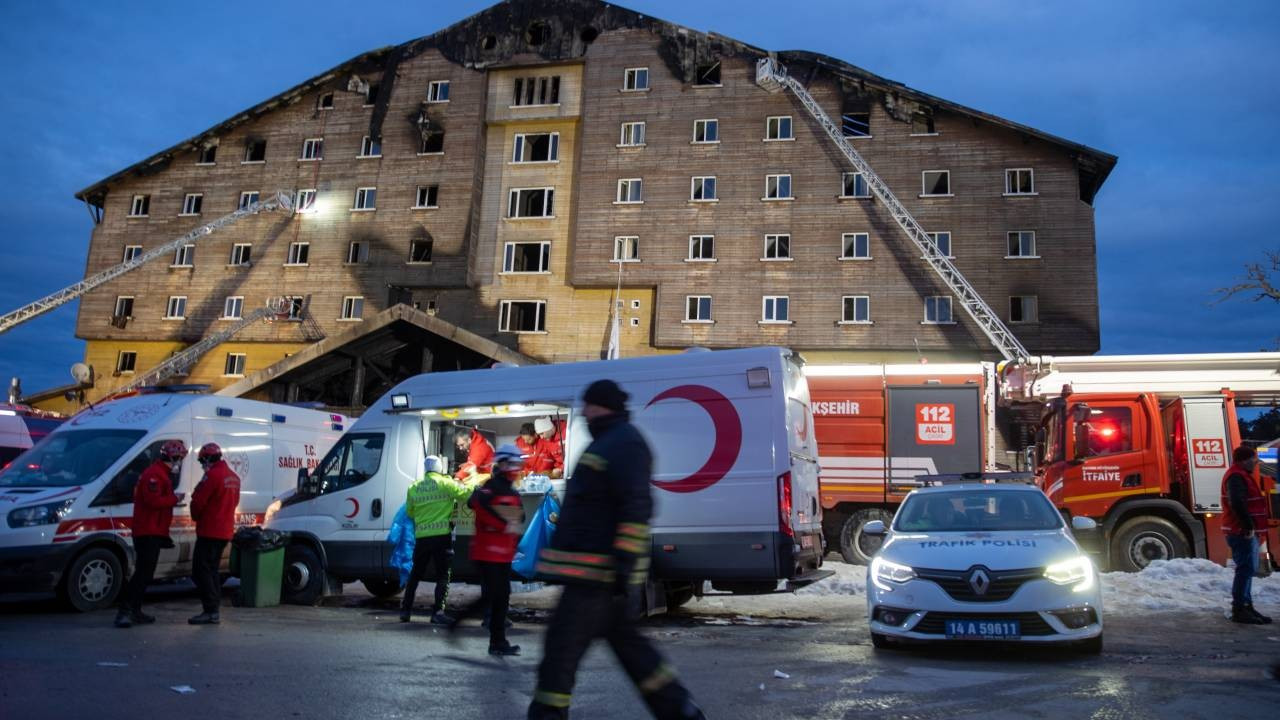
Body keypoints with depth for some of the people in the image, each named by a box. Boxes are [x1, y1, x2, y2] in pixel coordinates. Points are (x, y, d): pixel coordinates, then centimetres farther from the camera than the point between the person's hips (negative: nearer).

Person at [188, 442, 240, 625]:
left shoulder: (213, 475, -16)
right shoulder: (234, 477, 13)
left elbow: (197, 502, -14)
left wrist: (196, 517, 5)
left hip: (209, 531, -9)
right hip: (225, 531, 9)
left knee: (201, 571, -5)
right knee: (212, 570, 16)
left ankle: (211, 612, -9)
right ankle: (214, 609, 16)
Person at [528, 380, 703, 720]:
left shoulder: (624, 442, -14)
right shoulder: (608, 442, 20)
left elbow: (636, 508, -23)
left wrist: (626, 562, -27)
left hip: (599, 571, -11)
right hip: (601, 572, 11)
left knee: (562, 647, -5)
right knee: (626, 641, 17)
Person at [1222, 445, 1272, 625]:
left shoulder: (1242, 476, 19)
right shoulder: (1236, 477, -16)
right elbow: (1237, 504, -27)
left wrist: (1250, 526, 18)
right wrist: (1248, 526, -25)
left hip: (1247, 531, 11)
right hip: (1242, 533, -11)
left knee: (1248, 569, 16)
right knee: (1246, 569, -10)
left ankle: (1246, 606, 23)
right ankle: (1239, 610, -7)